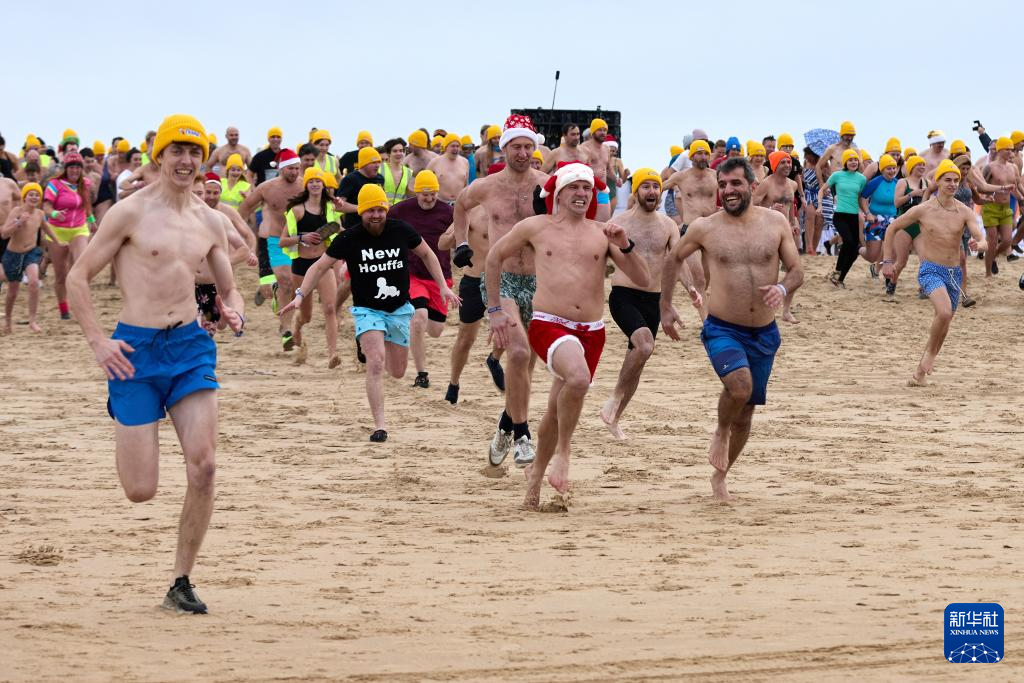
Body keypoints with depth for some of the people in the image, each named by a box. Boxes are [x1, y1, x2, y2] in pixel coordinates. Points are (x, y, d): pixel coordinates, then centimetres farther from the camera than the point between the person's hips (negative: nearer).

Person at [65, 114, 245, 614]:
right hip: (135, 350, -4)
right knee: (141, 491, -5)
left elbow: (228, 288, 22)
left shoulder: (210, 221, 11)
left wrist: (234, 313, -1)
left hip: (191, 347, 4)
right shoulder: (130, 213, -5)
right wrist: (97, 341, -11)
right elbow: (77, 277, -2)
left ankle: (182, 584, 2)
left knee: (203, 466, -12)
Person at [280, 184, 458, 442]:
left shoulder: (401, 230, -6)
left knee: (397, 372, 10)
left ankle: (378, 347, 47)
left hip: (399, 309, 3)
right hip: (367, 310, -3)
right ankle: (379, 426, -19)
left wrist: (443, 286, 4)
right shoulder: (349, 239, -11)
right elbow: (320, 267, -3)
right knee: (376, 363, -23)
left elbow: (426, 254, 10)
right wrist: (300, 295, -14)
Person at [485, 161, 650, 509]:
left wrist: (625, 246, -10)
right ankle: (562, 453, -13)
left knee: (558, 410, 13)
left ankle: (536, 472, 37)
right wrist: (495, 309, 16)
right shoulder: (535, 227, 5)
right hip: (549, 325, -4)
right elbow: (494, 257, 19)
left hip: (592, 332, 4)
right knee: (578, 377, -33)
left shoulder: (602, 233, 10)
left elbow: (643, 281, 6)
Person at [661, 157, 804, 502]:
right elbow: (672, 259, 12)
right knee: (740, 386, -31)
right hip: (722, 329, -3)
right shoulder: (704, 228, -4)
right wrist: (665, 307, 11)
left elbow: (797, 270, 4)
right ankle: (721, 432, 2)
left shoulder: (776, 223, 0)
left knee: (746, 409, 12)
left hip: (764, 332, 3)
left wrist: (782, 288, -18)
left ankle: (719, 476, 33)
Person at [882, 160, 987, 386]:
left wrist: (979, 244, -33)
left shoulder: (964, 212, 0)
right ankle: (930, 352, -4)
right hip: (930, 271, -4)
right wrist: (888, 260, 4)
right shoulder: (923, 210, -5)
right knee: (944, 313, -28)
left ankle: (921, 370, 28)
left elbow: (984, 242, -8)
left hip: (954, 273, 4)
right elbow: (893, 228, 7)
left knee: (943, 322, 12)